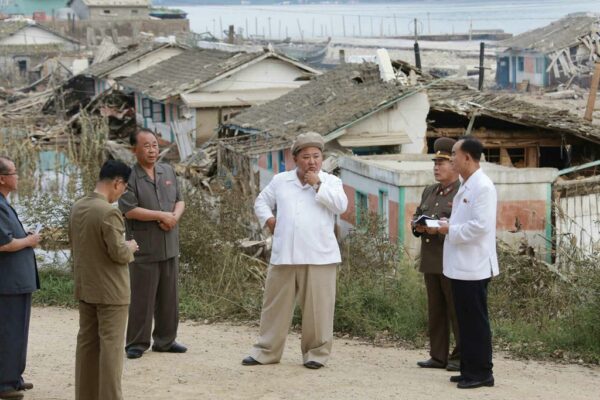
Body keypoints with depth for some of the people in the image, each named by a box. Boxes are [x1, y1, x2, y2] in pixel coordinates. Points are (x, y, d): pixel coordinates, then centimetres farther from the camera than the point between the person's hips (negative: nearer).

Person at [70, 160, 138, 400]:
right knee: (111, 346, -2)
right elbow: (118, 253, -22)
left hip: (84, 288, 8)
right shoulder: (109, 212, -21)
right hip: (110, 291, -8)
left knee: (87, 343, 14)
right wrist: (130, 247, -1)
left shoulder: (77, 208, 5)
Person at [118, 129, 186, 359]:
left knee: (169, 297, 11)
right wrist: (162, 215, -15)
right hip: (144, 249, -6)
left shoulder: (168, 171, 12)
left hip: (170, 246, 6)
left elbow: (179, 201, 15)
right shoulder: (130, 177, -8)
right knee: (141, 298, -2)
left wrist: (175, 216, -8)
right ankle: (136, 344, 6)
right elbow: (129, 210, -17)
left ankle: (165, 340, 22)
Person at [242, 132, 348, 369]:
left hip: (319, 257, -2)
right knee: (275, 304, 7)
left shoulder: (330, 182, 5)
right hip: (284, 255, 2)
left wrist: (317, 185, -11)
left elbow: (341, 205, -11)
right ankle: (266, 351, 16)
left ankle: (317, 353, 9)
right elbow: (261, 201, 21)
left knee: (318, 307, -1)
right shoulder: (280, 181, 12)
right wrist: (268, 219, 3)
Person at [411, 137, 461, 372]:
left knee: (457, 312, -2)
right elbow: (416, 216, 22)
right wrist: (418, 226, 0)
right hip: (430, 262, 7)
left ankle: (461, 357, 4)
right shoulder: (429, 192, 19)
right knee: (435, 311, 10)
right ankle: (438, 356, 15)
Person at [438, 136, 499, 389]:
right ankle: (469, 370, 18)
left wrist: (450, 230, -14)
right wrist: (449, 225, 5)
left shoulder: (483, 187, -16)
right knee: (465, 320, 12)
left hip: (473, 266, -10)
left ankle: (482, 373, 3)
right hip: (461, 265, 10)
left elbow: (481, 225, -24)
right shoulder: (466, 186, 14)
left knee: (476, 321, -3)